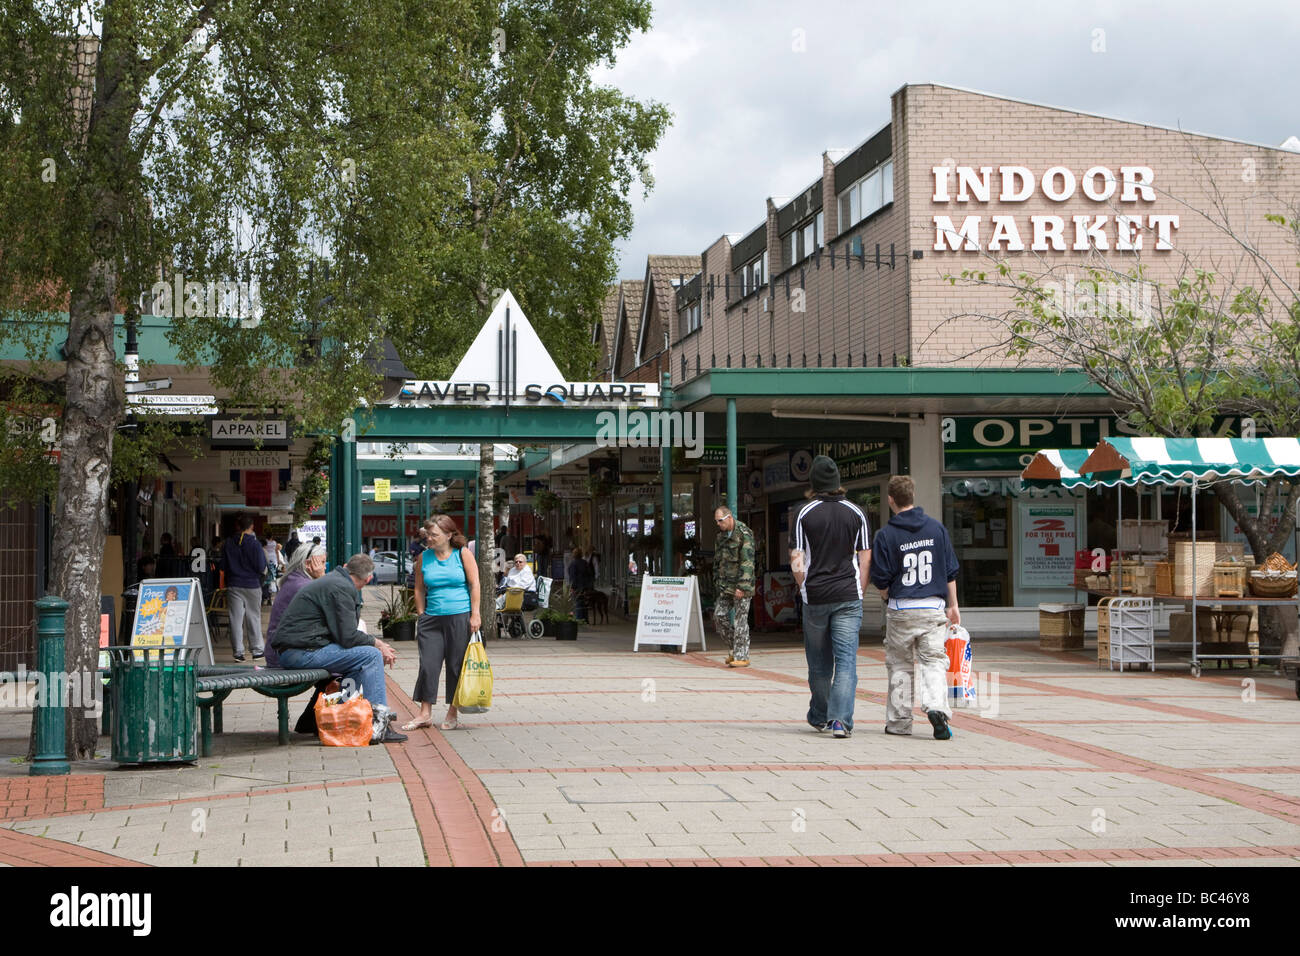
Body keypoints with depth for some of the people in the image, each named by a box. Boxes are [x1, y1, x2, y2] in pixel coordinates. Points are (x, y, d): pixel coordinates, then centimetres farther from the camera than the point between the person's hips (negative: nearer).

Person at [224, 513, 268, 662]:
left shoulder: (228, 543, 0)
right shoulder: (254, 544, -11)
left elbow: (223, 564, 7)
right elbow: (262, 567, -10)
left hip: (233, 586, 2)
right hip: (252, 585, -2)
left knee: (236, 619, 4)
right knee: (254, 618, 8)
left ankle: (238, 652, 2)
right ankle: (258, 651, 13)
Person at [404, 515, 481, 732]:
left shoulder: (462, 553, 0)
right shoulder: (424, 557, 8)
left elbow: (474, 585, -2)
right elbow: (419, 590, 13)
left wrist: (475, 615, -7)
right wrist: (421, 616, 6)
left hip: (460, 617, -3)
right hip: (432, 618, 3)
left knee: (456, 666, 2)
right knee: (428, 665, -2)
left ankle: (452, 714, 13)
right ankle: (425, 714, 5)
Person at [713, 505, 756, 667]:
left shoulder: (744, 534, -12)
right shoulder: (721, 535, 14)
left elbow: (747, 562, -17)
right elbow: (717, 561, 22)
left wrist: (742, 586, -21)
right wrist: (717, 582, 16)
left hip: (741, 585, -8)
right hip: (726, 585, 8)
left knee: (740, 620, -6)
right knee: (719, 616, 4)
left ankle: (742, 656, -1)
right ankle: (735, 649, 18)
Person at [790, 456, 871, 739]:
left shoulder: (805, 514, -2)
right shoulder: (856, 513, 3)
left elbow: (797, 561, -3)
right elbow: (865, 559, 4)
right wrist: (858, 594, 13)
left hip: (815, 596, 0)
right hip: (848, 597, 0)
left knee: (819, 661, 13)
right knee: (846, 659, -4)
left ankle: (819, 717, 27)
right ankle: (841, 719, -17)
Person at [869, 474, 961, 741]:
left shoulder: (886, 535, -6)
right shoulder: (937, 528, 4)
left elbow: (881, 580, -5)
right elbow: (951, 571, 7)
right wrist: (952, 605, 15)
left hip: (900, 609, -1)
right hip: (933, 609, 2)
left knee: (899, 664, 11)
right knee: (934, 661, 3)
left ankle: (899, 721, 15)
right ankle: (936, 706, -21)